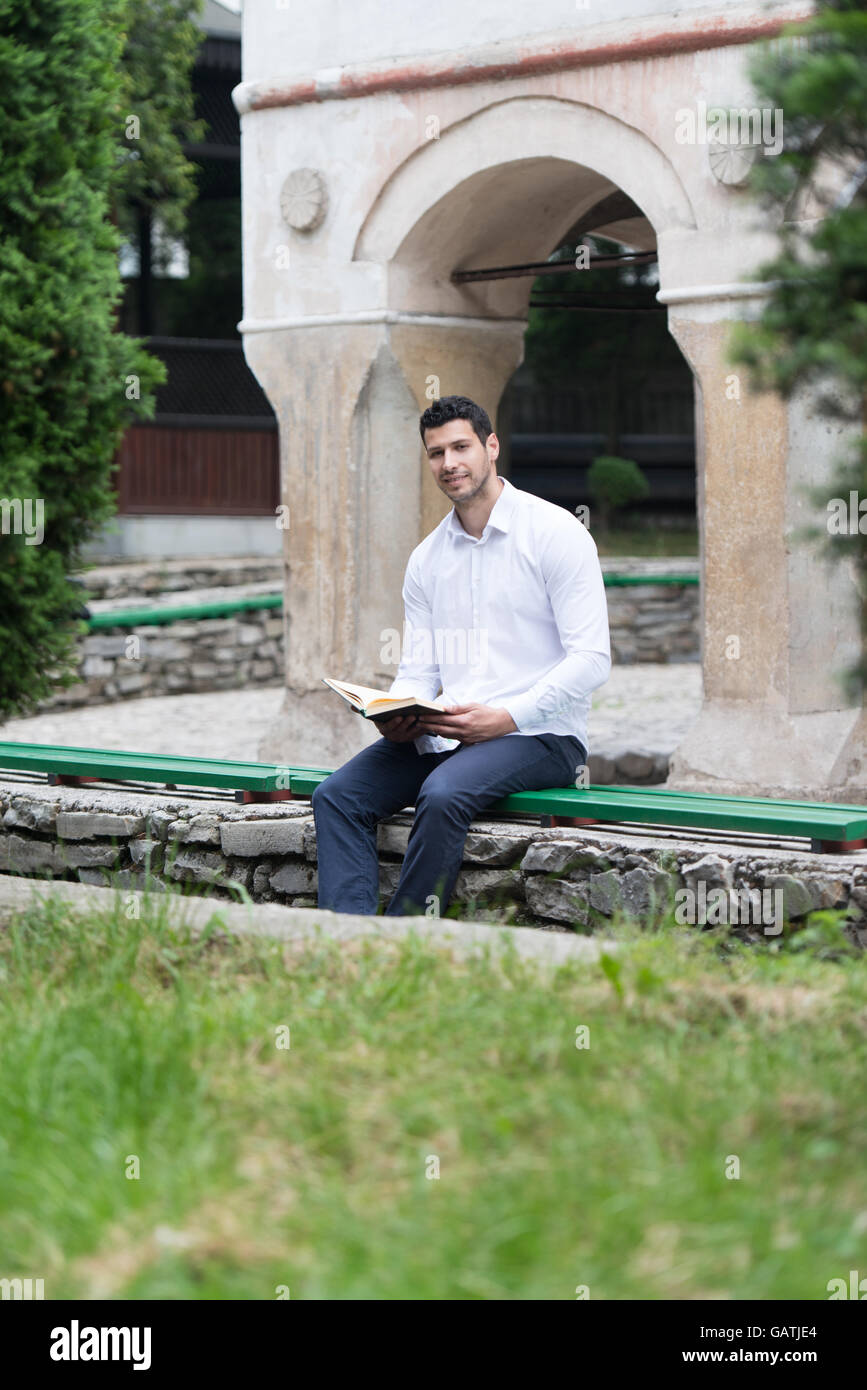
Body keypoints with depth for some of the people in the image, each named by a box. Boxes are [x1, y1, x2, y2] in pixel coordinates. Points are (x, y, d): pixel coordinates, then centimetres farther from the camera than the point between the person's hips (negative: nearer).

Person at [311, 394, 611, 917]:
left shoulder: (556, 533, -4)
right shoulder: (426, 559, 15)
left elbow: (591, 658, -10)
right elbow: (418, 671, 14)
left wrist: (508, 717, -20)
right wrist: (396, 719, -9)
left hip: (540, 734, -6)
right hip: (445, 735, 6)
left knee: (444, 794, -34)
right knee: (337, 795, -16)